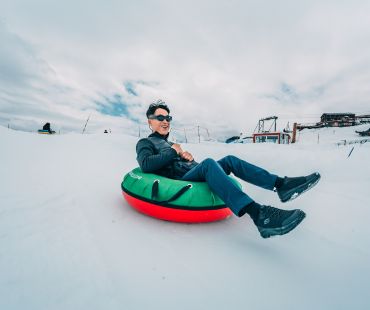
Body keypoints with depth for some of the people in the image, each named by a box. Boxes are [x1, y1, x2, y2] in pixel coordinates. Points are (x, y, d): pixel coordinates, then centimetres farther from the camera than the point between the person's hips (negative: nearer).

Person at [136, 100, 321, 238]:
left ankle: (281, 184, -11)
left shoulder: (170, 144, 31)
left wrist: (187, 156, 1)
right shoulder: (145, 143, 9)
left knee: (229, 160, -6)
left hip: (195, 175, 8)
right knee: (209, 163, -33)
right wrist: (173, 152, -5)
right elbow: (146, 165, -15)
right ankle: (257, 214, -44)